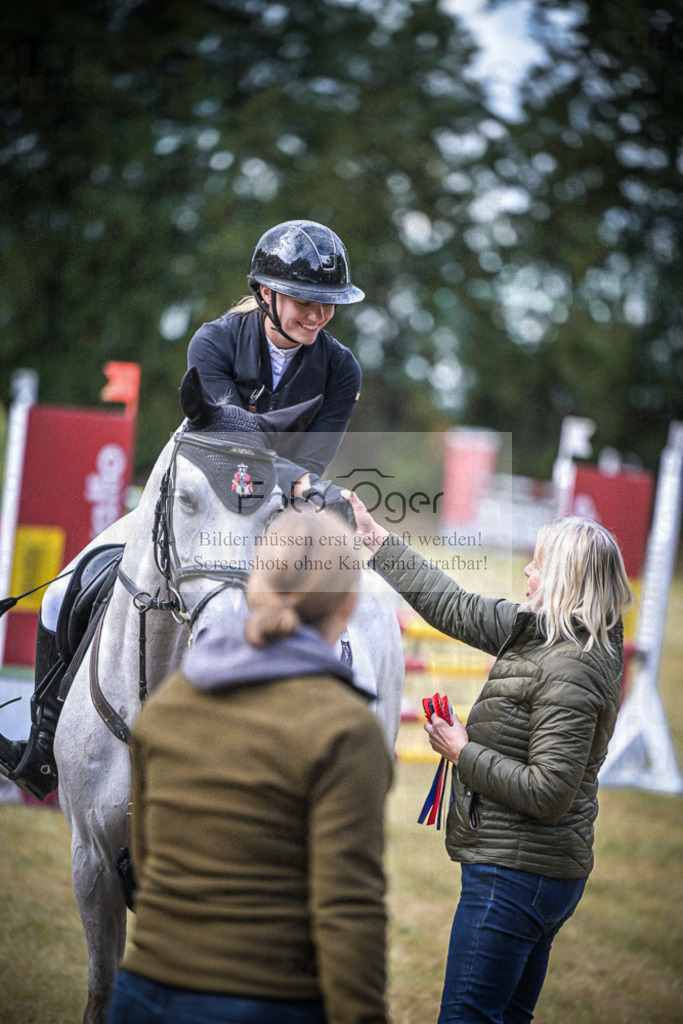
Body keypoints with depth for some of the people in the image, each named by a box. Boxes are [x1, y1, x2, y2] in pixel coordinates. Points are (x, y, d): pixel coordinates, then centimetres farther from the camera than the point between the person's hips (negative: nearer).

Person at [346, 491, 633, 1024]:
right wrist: (377, 539, 20)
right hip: (543, 875, 10)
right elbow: (456, 608, 17)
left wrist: (464, 752, -14)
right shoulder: (538, 633, 8)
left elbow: (547, 792, -25)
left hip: (513, 878, -10)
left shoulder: (571, 670, -21)